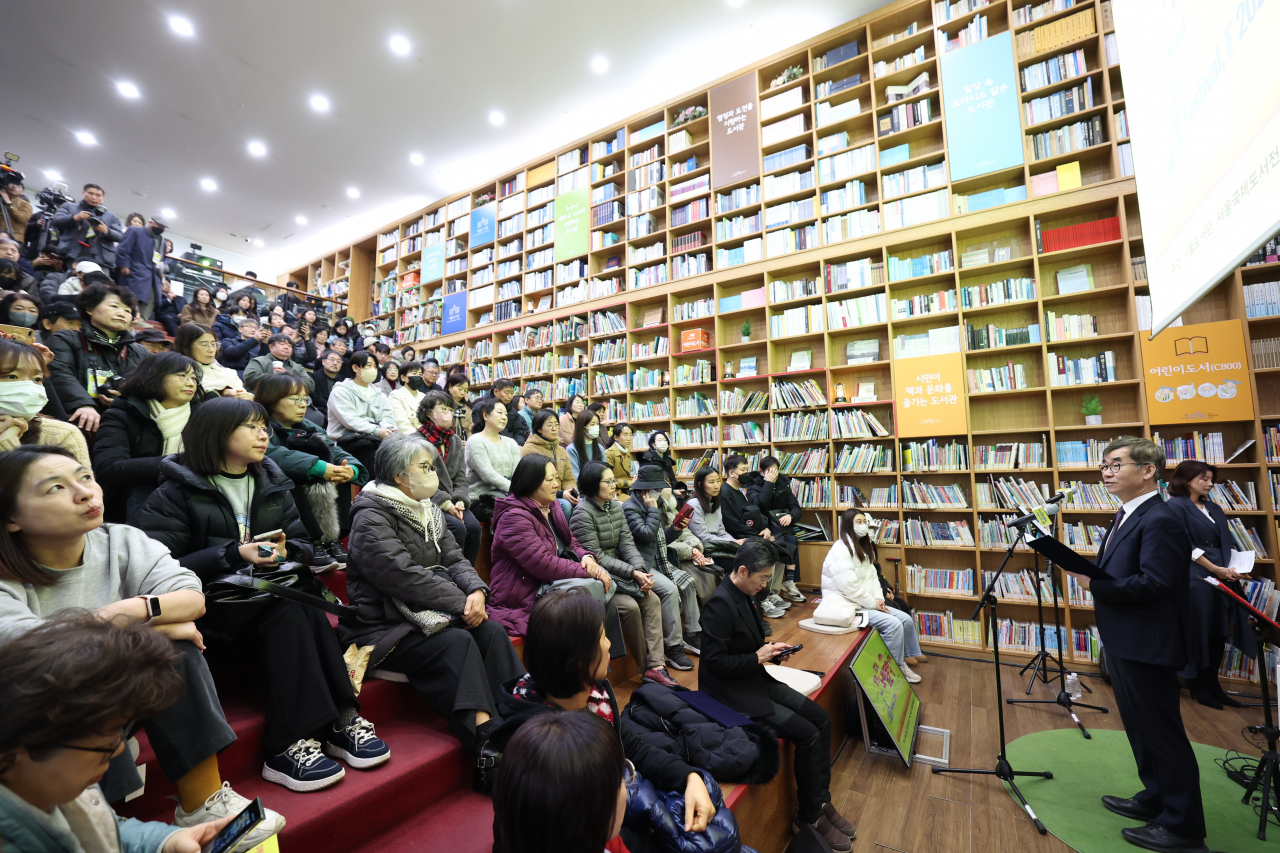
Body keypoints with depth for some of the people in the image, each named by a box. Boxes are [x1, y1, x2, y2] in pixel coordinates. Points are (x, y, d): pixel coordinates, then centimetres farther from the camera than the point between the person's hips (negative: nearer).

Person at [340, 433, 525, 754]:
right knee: (457, 642, -29)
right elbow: (404, 576, -22)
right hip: (384, 629, -7)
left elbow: (453, 559, 10)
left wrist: (476, 589, -12)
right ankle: (488, 738, -29)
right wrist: (462, 602, -22)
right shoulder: (371, 517, -11)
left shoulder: (426, 511, 14)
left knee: (492, 631, -17)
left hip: (427, 617, 7)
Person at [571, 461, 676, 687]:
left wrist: (640, 570, -14)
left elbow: (627, 543, 3)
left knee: (652, 600, -11)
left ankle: (655, 666, -9)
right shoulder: (583, 513, -15)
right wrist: (632, 573, -22)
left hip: (618, 572, 7)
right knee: (630, 606, -23)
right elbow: (595, 556, -19)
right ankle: (645, 666, -2)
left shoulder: (616, 507, 8)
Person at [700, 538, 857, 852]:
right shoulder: (720, 604, -27)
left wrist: (768, 649, -1)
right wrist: (758, 657, -19)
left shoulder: (745, 594, 2)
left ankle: (821, 801, 19)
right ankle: (809, 817, 12)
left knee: (821, 719, 4)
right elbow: (714, 661, -25)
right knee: (808, 735, -11)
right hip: (732, 692, -9)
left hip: (756, 680, 9)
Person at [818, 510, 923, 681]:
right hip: (848, 604, -10)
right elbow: (849, 586, -24)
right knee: (893, 624, -19)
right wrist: (872, 603, -15)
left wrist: (879, 599, -3)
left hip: (866, 602, 10)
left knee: (906, 619, 2)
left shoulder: (863, 547, 13)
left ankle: (912, 655, 23)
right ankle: (896, 668, -2)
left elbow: (872, 576, 12)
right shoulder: (840, 550, -20)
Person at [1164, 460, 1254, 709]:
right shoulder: (1176, 506, -7)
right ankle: (1198, 687, 12)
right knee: (1197, 633, 1)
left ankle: (1212, 684, 22)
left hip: (1222, 579, 7)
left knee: (1219, 634, 10)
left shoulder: (1214, 508, 17)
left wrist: (1233, 568, 0)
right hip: (1195, 579, -7)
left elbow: (1227, 542, 16)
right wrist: (1216, 569, -13)